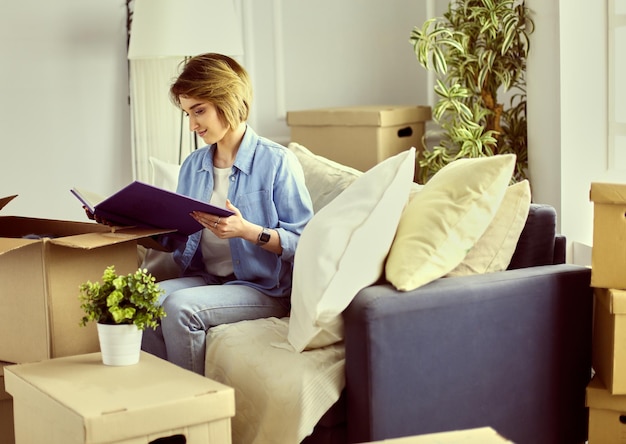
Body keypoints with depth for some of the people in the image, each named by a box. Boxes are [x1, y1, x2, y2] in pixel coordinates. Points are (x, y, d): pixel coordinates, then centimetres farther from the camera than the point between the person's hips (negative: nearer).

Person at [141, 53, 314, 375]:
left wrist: (247, 230, -26)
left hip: (264, 288, -6)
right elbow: (178, 237, 17)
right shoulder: (192, 166, 14)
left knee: (179, 306, -29)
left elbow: (303, 242, -13)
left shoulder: (277, 162, -7)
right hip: (204, 279, 6)